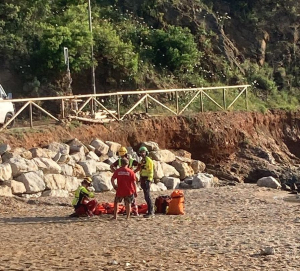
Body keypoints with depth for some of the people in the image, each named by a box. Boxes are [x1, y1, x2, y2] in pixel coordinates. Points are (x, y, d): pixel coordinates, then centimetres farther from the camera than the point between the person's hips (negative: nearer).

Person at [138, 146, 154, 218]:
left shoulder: (149, 160, -10)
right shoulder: (142, 161, 17)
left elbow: (151, 171, -14)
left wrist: (149, 180, -20)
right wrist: (141, 181, 19)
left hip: (147, 180, -9)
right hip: (143, 180, 9)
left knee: (147, 196, -12)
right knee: (146, 196, 9)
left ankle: (150, 212, -11)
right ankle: (151, 211, 14)